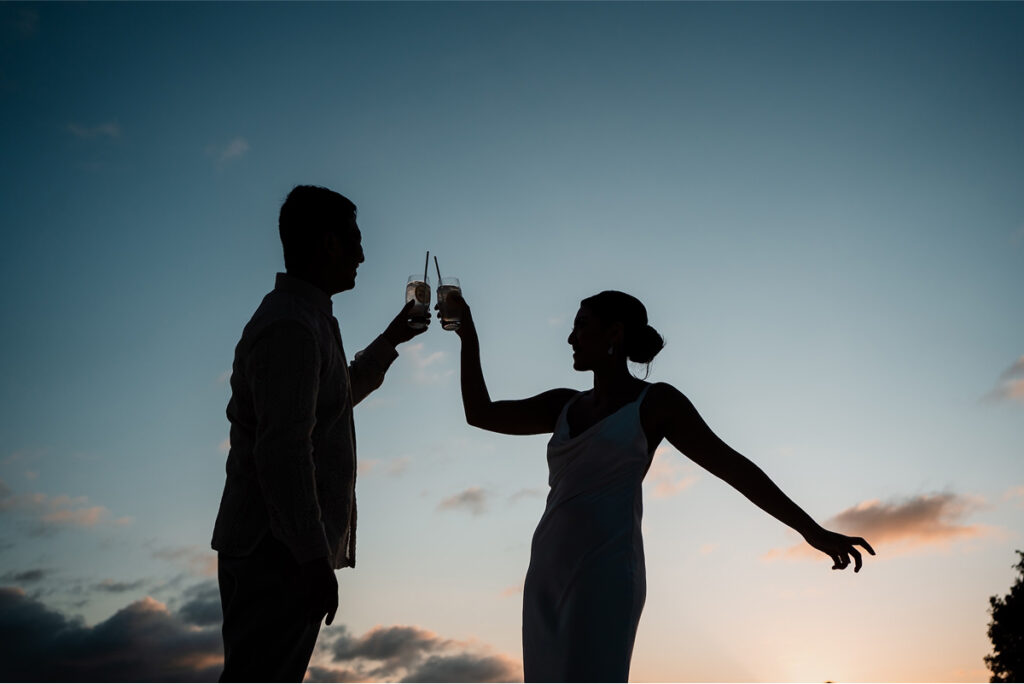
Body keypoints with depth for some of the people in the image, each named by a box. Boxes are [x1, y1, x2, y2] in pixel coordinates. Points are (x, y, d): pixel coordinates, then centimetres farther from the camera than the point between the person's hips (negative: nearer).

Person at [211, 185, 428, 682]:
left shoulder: (305, 320, 18)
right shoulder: (292, 326, -15)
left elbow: (331, 400, 35)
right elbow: (283, 450, -23)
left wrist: (390, 341, 36)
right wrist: (315, 558, -23)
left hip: (275, 549, 11)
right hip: (280, 551, -11)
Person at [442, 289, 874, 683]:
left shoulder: (656, 401, 3)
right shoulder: (565, 405, 20)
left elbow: (732, 465, 3)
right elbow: (480, 414, 19)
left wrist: (813, 531, 1)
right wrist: (469, 334, 17)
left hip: (604, 575, -6)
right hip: (549, 577, 7)